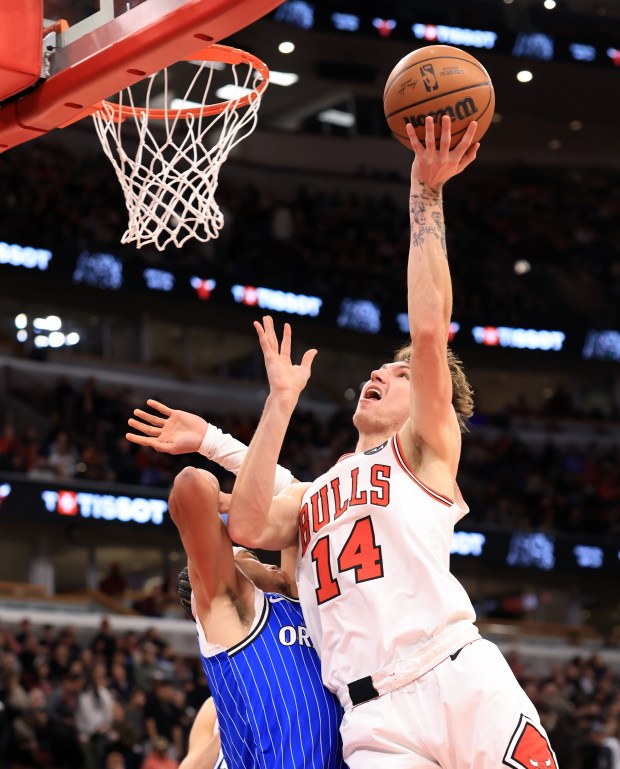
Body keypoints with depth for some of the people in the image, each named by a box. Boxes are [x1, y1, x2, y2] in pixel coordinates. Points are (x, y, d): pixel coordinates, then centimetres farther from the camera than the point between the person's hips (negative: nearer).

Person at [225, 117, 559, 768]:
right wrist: (281, 402, 11)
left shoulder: (426, 450, 15)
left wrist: (426, 196, -2)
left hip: (463, 684, -3)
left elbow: (429, 331, 0)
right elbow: (247, 528, 5)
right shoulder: (313, 496, 27)